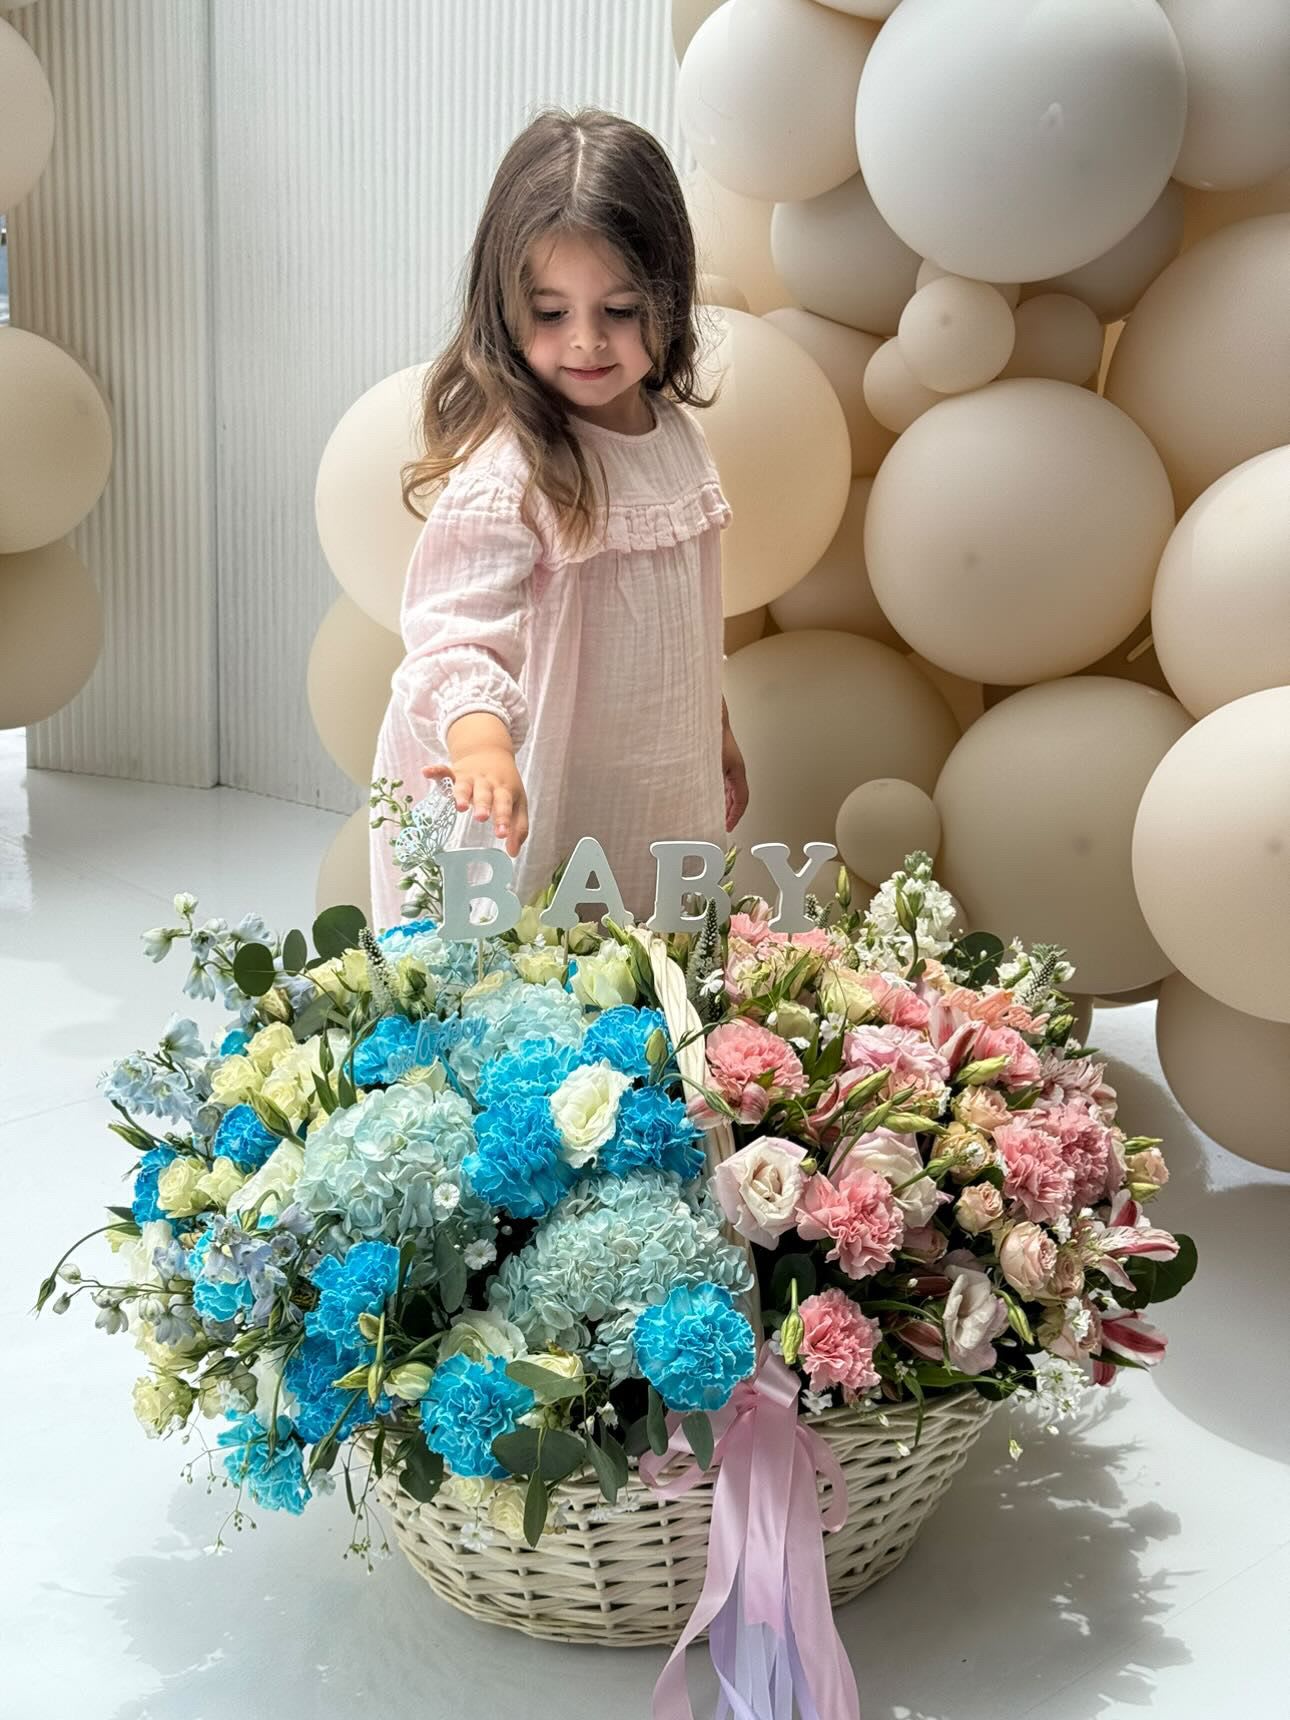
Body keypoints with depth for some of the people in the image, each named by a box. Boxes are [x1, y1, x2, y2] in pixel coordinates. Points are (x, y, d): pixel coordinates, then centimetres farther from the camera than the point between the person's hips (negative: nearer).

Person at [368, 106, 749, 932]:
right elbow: (460, 631, -31)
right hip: (527, 813, -7)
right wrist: (482, 747, -49)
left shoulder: (678, 433, 4)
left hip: (654, 807, 7)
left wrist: (718, 737, 25)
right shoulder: (505, 467, -21)